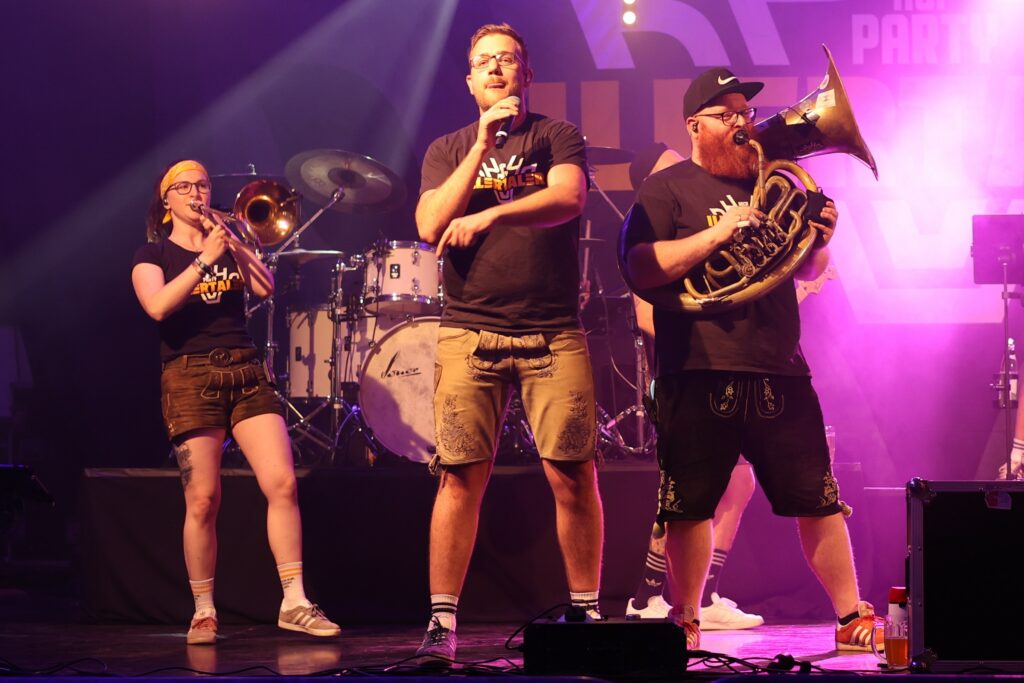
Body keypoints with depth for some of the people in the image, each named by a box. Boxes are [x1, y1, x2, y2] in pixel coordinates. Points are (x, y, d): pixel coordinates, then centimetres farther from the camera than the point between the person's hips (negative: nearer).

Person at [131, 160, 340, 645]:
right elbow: (157, 307, -12)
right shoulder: (153, 255, 8)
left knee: (282, 483, -11)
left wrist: (233, 245, -12)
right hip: (191, 377, -3)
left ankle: (294, 603, -9)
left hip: (246, 373, 3)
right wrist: (204, 259, -15)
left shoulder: (228, 244, 19)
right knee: (202, 499, -8)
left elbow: (265, 288, 1)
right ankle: (203, 612, 2)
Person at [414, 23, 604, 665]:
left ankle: (586, 612, 6)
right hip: (470, 331, 1)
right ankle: (442, 620, -2)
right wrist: (483, 146, -5)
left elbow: (568, 197, -12)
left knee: (574, 474, -5)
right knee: (462, 475, -6)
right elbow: (430, 227, -2)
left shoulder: (557, 136, 9)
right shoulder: (447, 150, 15)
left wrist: (489, 214, -26)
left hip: (554, 334, -1)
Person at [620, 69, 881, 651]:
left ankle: (854, 618, 10)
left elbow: (809, 271, 23)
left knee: (819, 499, 3)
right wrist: (716, 234, -18)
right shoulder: (666, 190, 3)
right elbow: (640, 270, -10)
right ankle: (686, 623, 9)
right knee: (690, 504, -2)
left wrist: (819, 241, 0)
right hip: (699, 372, -4)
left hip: (779, 369, 4)